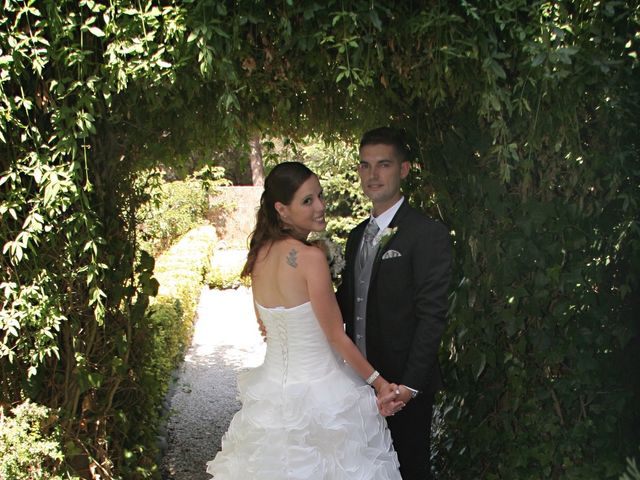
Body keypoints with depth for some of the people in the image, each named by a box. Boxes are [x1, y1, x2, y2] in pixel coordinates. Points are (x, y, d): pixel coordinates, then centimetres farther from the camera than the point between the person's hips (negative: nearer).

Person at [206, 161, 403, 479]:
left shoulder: (259, 253, -2)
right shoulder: (310, 257, -23)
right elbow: (337, 337, -17)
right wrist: (379, 383, -6)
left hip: (272, 390, 7)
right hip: (320, 391, -7)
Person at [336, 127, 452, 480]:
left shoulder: (428, 234, -13)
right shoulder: (357, 236, 11)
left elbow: (431, 316, -17)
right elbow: (346, 307, 13)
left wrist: (409, 385, -20)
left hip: (404, 387, -6)